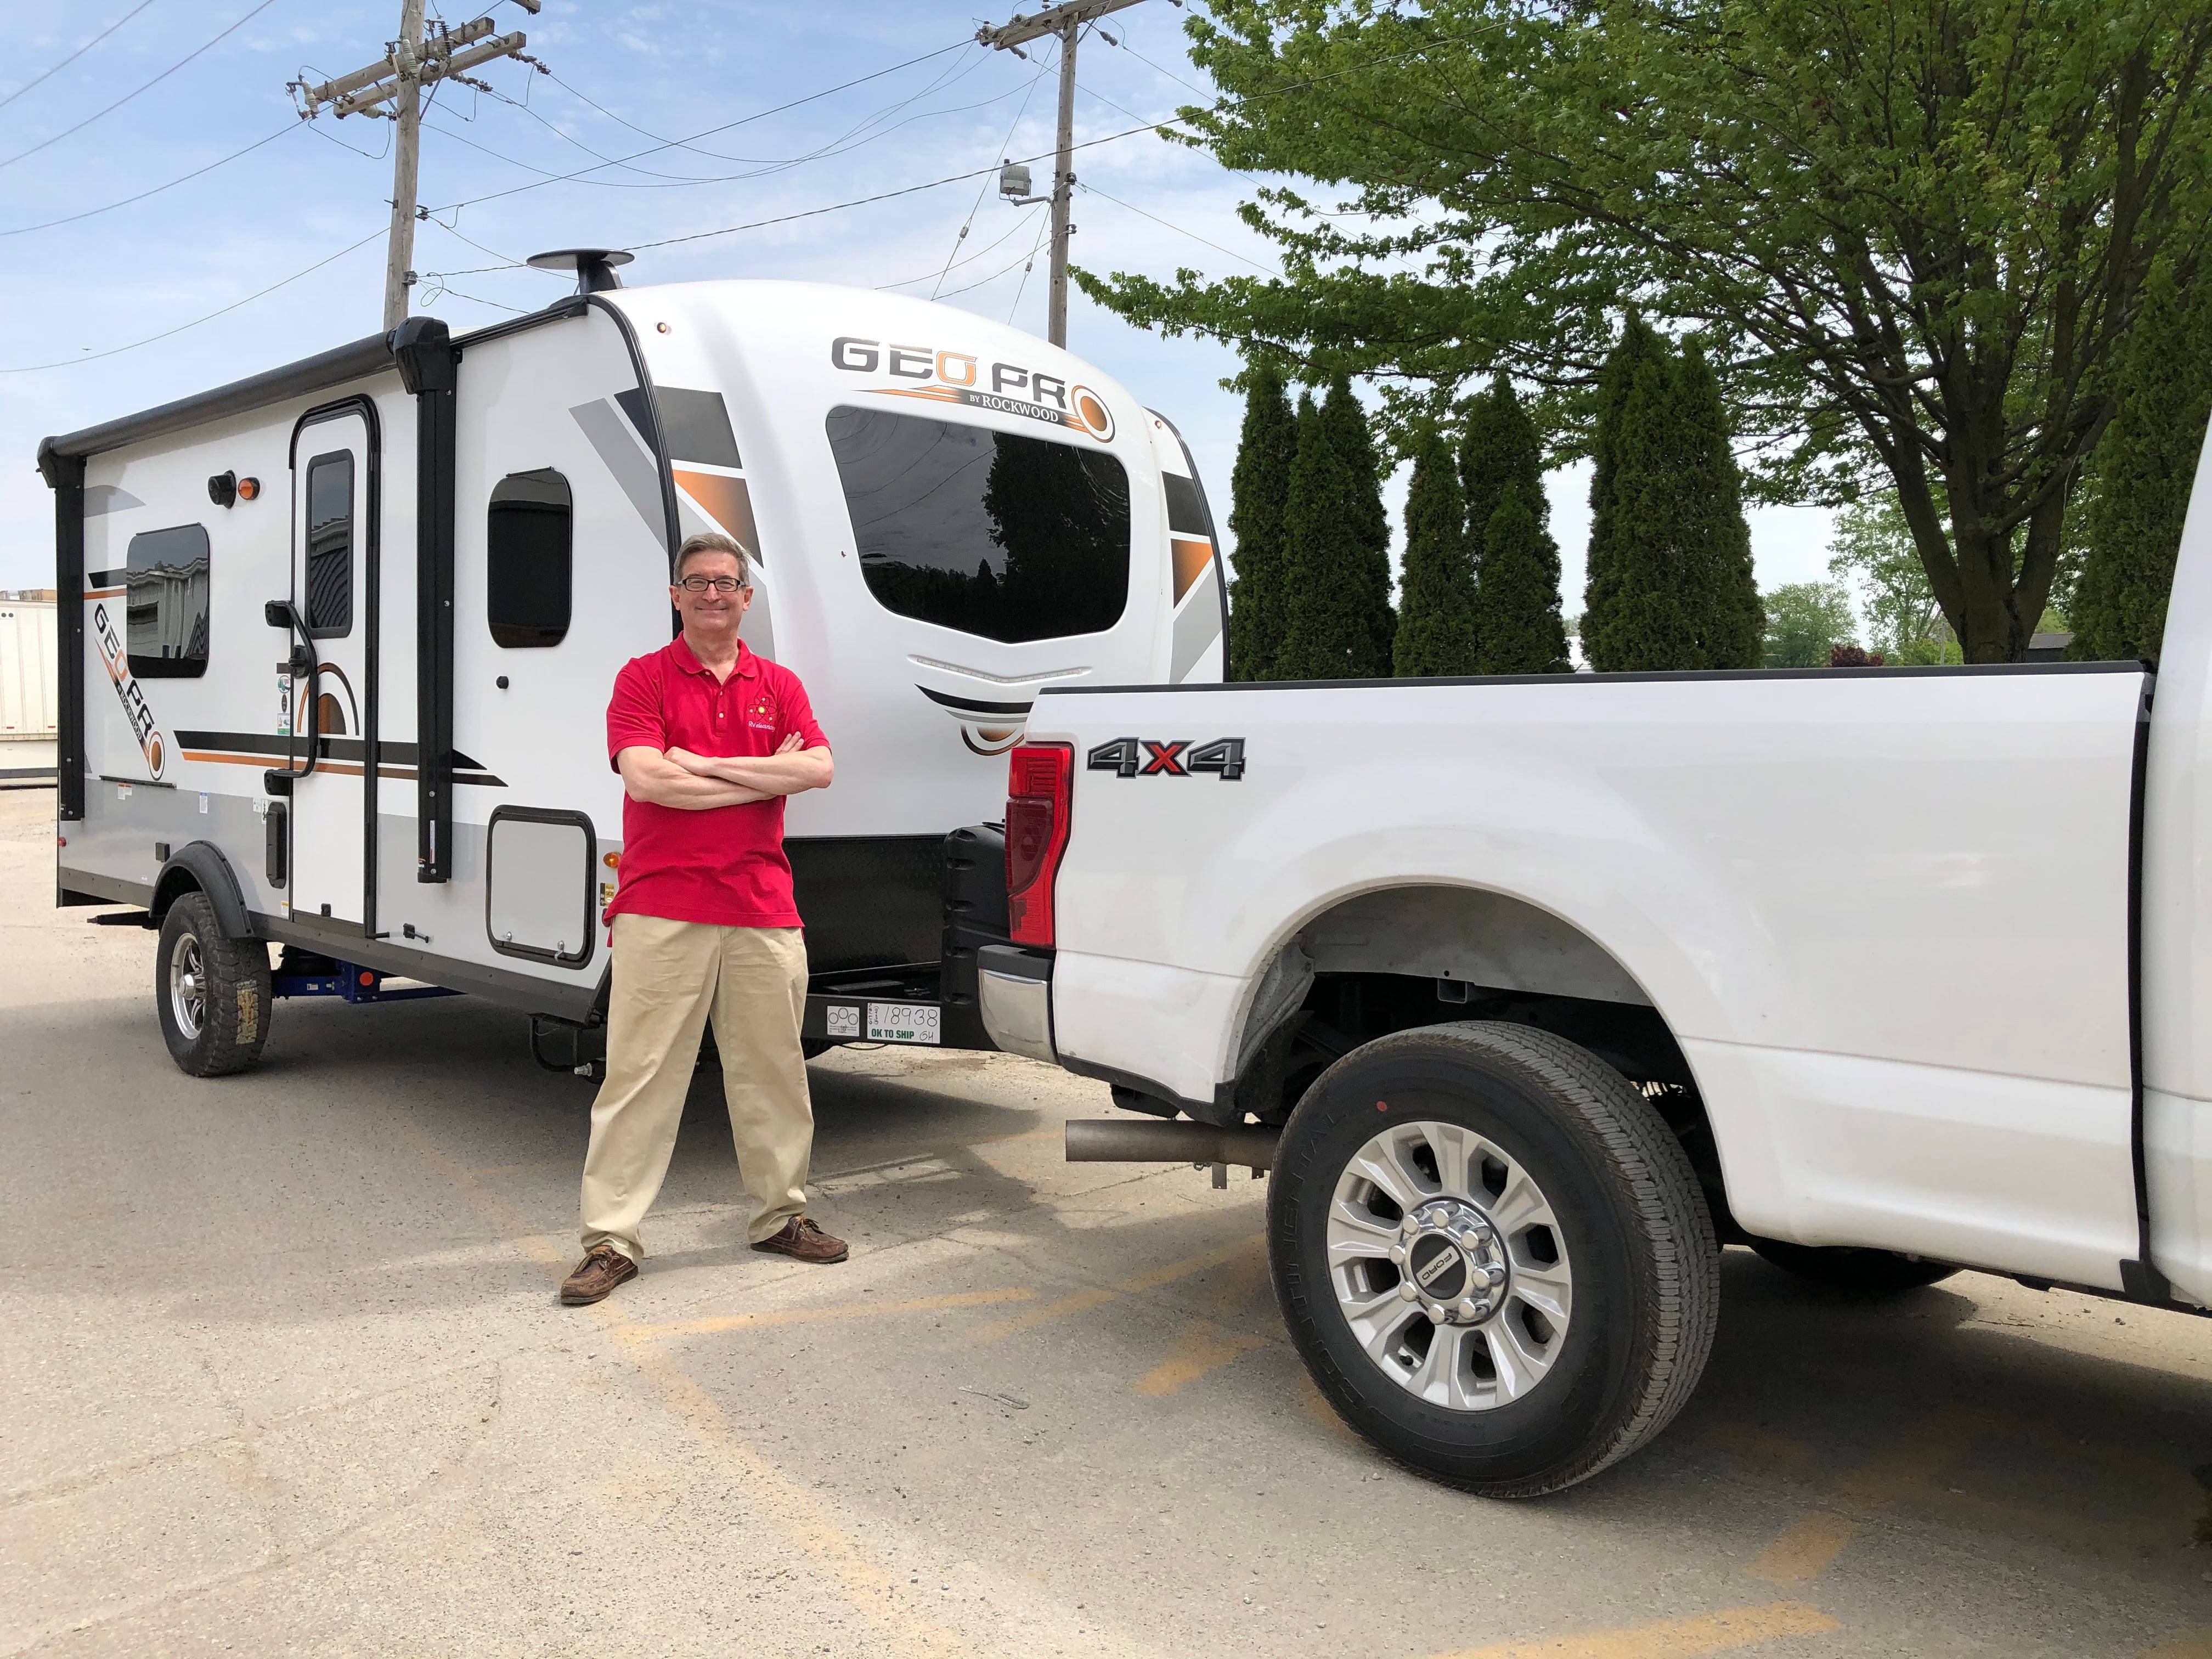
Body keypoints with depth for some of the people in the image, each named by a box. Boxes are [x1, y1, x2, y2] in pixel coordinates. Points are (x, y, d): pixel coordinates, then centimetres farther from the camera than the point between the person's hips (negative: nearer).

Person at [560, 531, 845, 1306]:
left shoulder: (779, 686, 14)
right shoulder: (643, 678, 4)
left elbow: (818, 769, -3)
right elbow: (645, 779, -12)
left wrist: (704, 763, -9)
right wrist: (763, 778, -7)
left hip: (763, 913, 4)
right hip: (663, 910, -3)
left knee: (772, 1070, 12)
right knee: (640, 1073, -2)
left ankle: (782, 1214, 26)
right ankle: (610, 1239, 5)